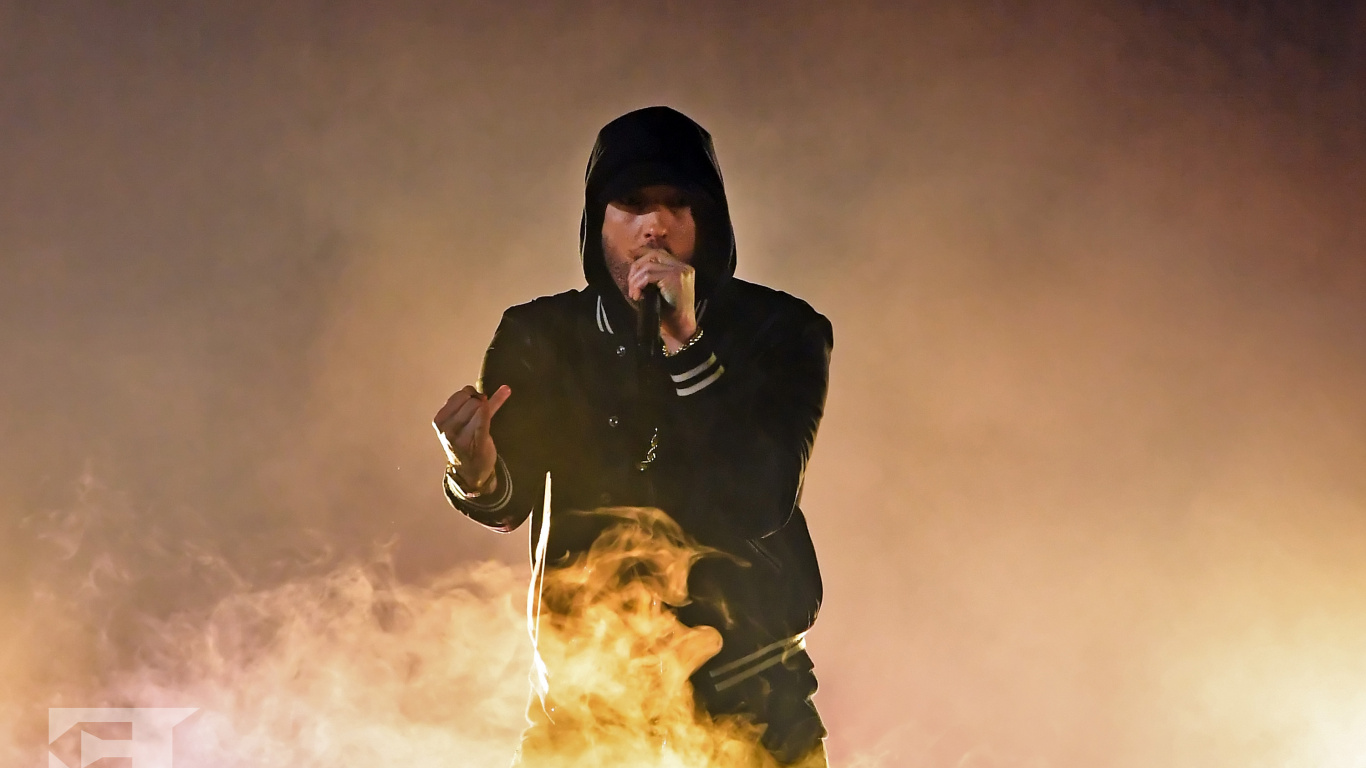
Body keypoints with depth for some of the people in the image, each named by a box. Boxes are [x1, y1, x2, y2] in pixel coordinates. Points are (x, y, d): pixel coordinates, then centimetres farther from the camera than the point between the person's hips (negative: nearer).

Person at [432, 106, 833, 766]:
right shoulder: (539, 336, 0)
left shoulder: (780, 332, -6)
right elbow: (509, 505, -12)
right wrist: (477, 476, -36)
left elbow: (764, 505, -20)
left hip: (749, 693, -1)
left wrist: (686, 346, -26)